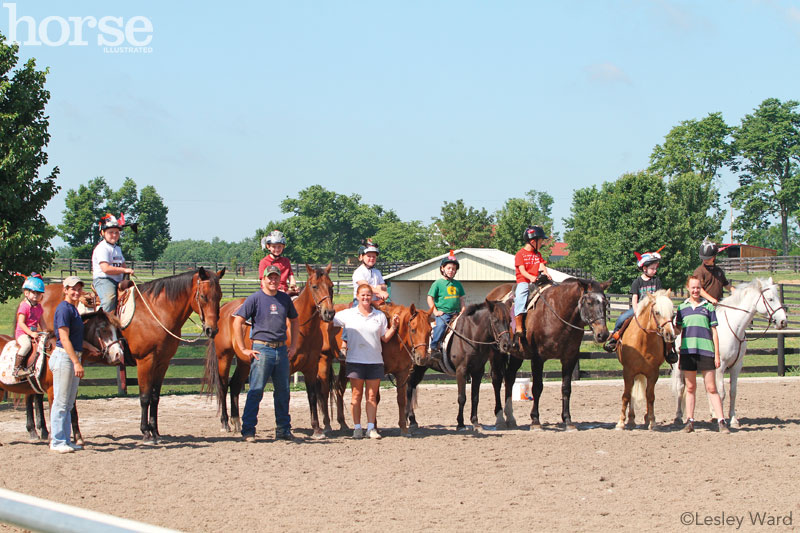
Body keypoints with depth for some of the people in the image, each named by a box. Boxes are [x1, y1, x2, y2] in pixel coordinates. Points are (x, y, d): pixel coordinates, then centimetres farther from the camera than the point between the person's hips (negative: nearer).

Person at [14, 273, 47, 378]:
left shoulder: (39, 308, 14)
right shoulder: (24, 306, -9)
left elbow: (42, 322, 20)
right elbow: (21, 323, -15)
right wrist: (31, 333, -24)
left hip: (34, 332, 8)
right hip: (22, 333, -7)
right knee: (27, 344, -35)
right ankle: (17, 368, -29)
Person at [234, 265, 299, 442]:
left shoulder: (285, 299, 11)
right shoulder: (255, 298, -4)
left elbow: (294, 321, 24)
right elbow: (237, 322, -7)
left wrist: (294, 346, 14)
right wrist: (243, 349, -9)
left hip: (282, 350, 5)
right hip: (261, 349, -5)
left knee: (283, 392, 10)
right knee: (256, 391, -7)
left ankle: (283, 430, 19)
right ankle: (248, 430, -4)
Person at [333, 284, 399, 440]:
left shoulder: (380, 316, 6)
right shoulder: (347, 315, 2)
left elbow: (385, 338, 8)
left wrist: (394, 326, -5)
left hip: (375, 361, 1)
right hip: (355, 361, -1)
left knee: (372, 396, 3)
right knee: (356, 395, 3)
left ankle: (371, 427, 5)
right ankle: (357, 427, 7)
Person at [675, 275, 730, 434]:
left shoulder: (708, 307, 6)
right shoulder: (682, 308, 10)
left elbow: (714, 332, 6)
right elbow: (678, 330, 13)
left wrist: (717, 354, 1)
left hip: (706, 351, -2)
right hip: (687, 351, 2)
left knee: (711, 388, -4)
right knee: (690, 387, 7)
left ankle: (721, 421, -5)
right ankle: (689, 420, 12)